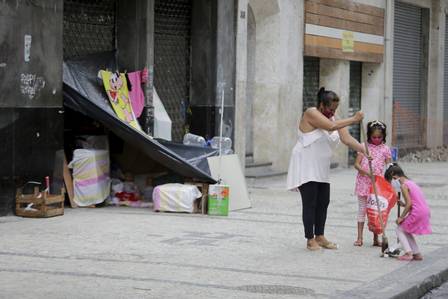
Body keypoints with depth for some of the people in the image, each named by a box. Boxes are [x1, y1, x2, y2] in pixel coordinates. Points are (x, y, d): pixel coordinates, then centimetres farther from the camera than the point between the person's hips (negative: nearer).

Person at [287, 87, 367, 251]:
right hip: (306, 166, -8)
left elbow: (347, 139, -3)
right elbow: (331, 126, -29)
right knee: (310, 203, -6)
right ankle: (310, 239, 0)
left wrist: (364, 150, -17)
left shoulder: (334, 119, 6)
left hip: (321, 168, 8)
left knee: (323, 202, 8)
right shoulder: (311, 114, -16)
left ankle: (319, 237, 18)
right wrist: (353, 120, -22)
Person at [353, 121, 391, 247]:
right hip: (363, 182, 0)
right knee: (362, 209, 4)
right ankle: (359, 238, 8)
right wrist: (367, 172, -19)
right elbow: (356, 164, -3)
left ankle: (376, 238, 12)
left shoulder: (385, 149, 3)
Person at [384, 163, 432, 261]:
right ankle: (417, 253, 19)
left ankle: (408, 253, -2)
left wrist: (401, 217, -10)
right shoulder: (410, 183, 18)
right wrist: (404, 204, 12)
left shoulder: (404, 185, -10)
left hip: (417, 213, -9)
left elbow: (409, 203, -16)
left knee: (400, 229, 4)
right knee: (406, 230, 22)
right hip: (425, 211, 9)